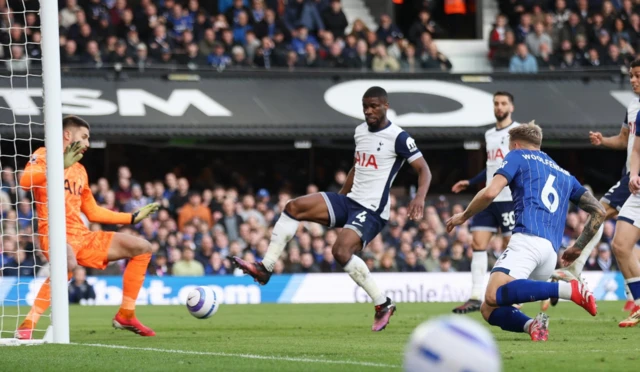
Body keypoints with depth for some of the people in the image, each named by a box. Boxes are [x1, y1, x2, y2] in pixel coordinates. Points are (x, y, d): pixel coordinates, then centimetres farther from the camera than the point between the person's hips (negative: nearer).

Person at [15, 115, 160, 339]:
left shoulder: (80, 170, 22)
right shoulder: (44, 156, 0)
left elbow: (93, 212, 27)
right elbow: (25, 181, -21)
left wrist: (133, 217, 27)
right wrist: (60, 166, -29)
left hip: (81, 236, 9)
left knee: (142, 248, 8)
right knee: (69, 261, -43)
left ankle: (125, 315, 12)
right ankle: (27, 325, -35)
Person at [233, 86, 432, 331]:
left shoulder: (398, 137, -11)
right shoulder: (360, 131, 13)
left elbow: (423, 169, -13)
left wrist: (420, 197, -30)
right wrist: (338, 198, 28)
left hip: (372, 211, -8)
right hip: (349, 201, 8)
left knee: (341, 251, -28)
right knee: (294, 207, -7)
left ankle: (383, 304, -12)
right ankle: (265, 268, -7)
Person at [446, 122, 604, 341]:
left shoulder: (517, 156, 15)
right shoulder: (564, 175, 32)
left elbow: (491, 193, 0)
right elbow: (598, 211, 27)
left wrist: (464, 216, 16)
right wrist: (578, 248, 31)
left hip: (527, 240, -7)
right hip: (551, 251, 7)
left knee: (494, 296, -29)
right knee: (489, 310, 8)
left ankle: (569, 289, -34)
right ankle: (533, 326, -21)